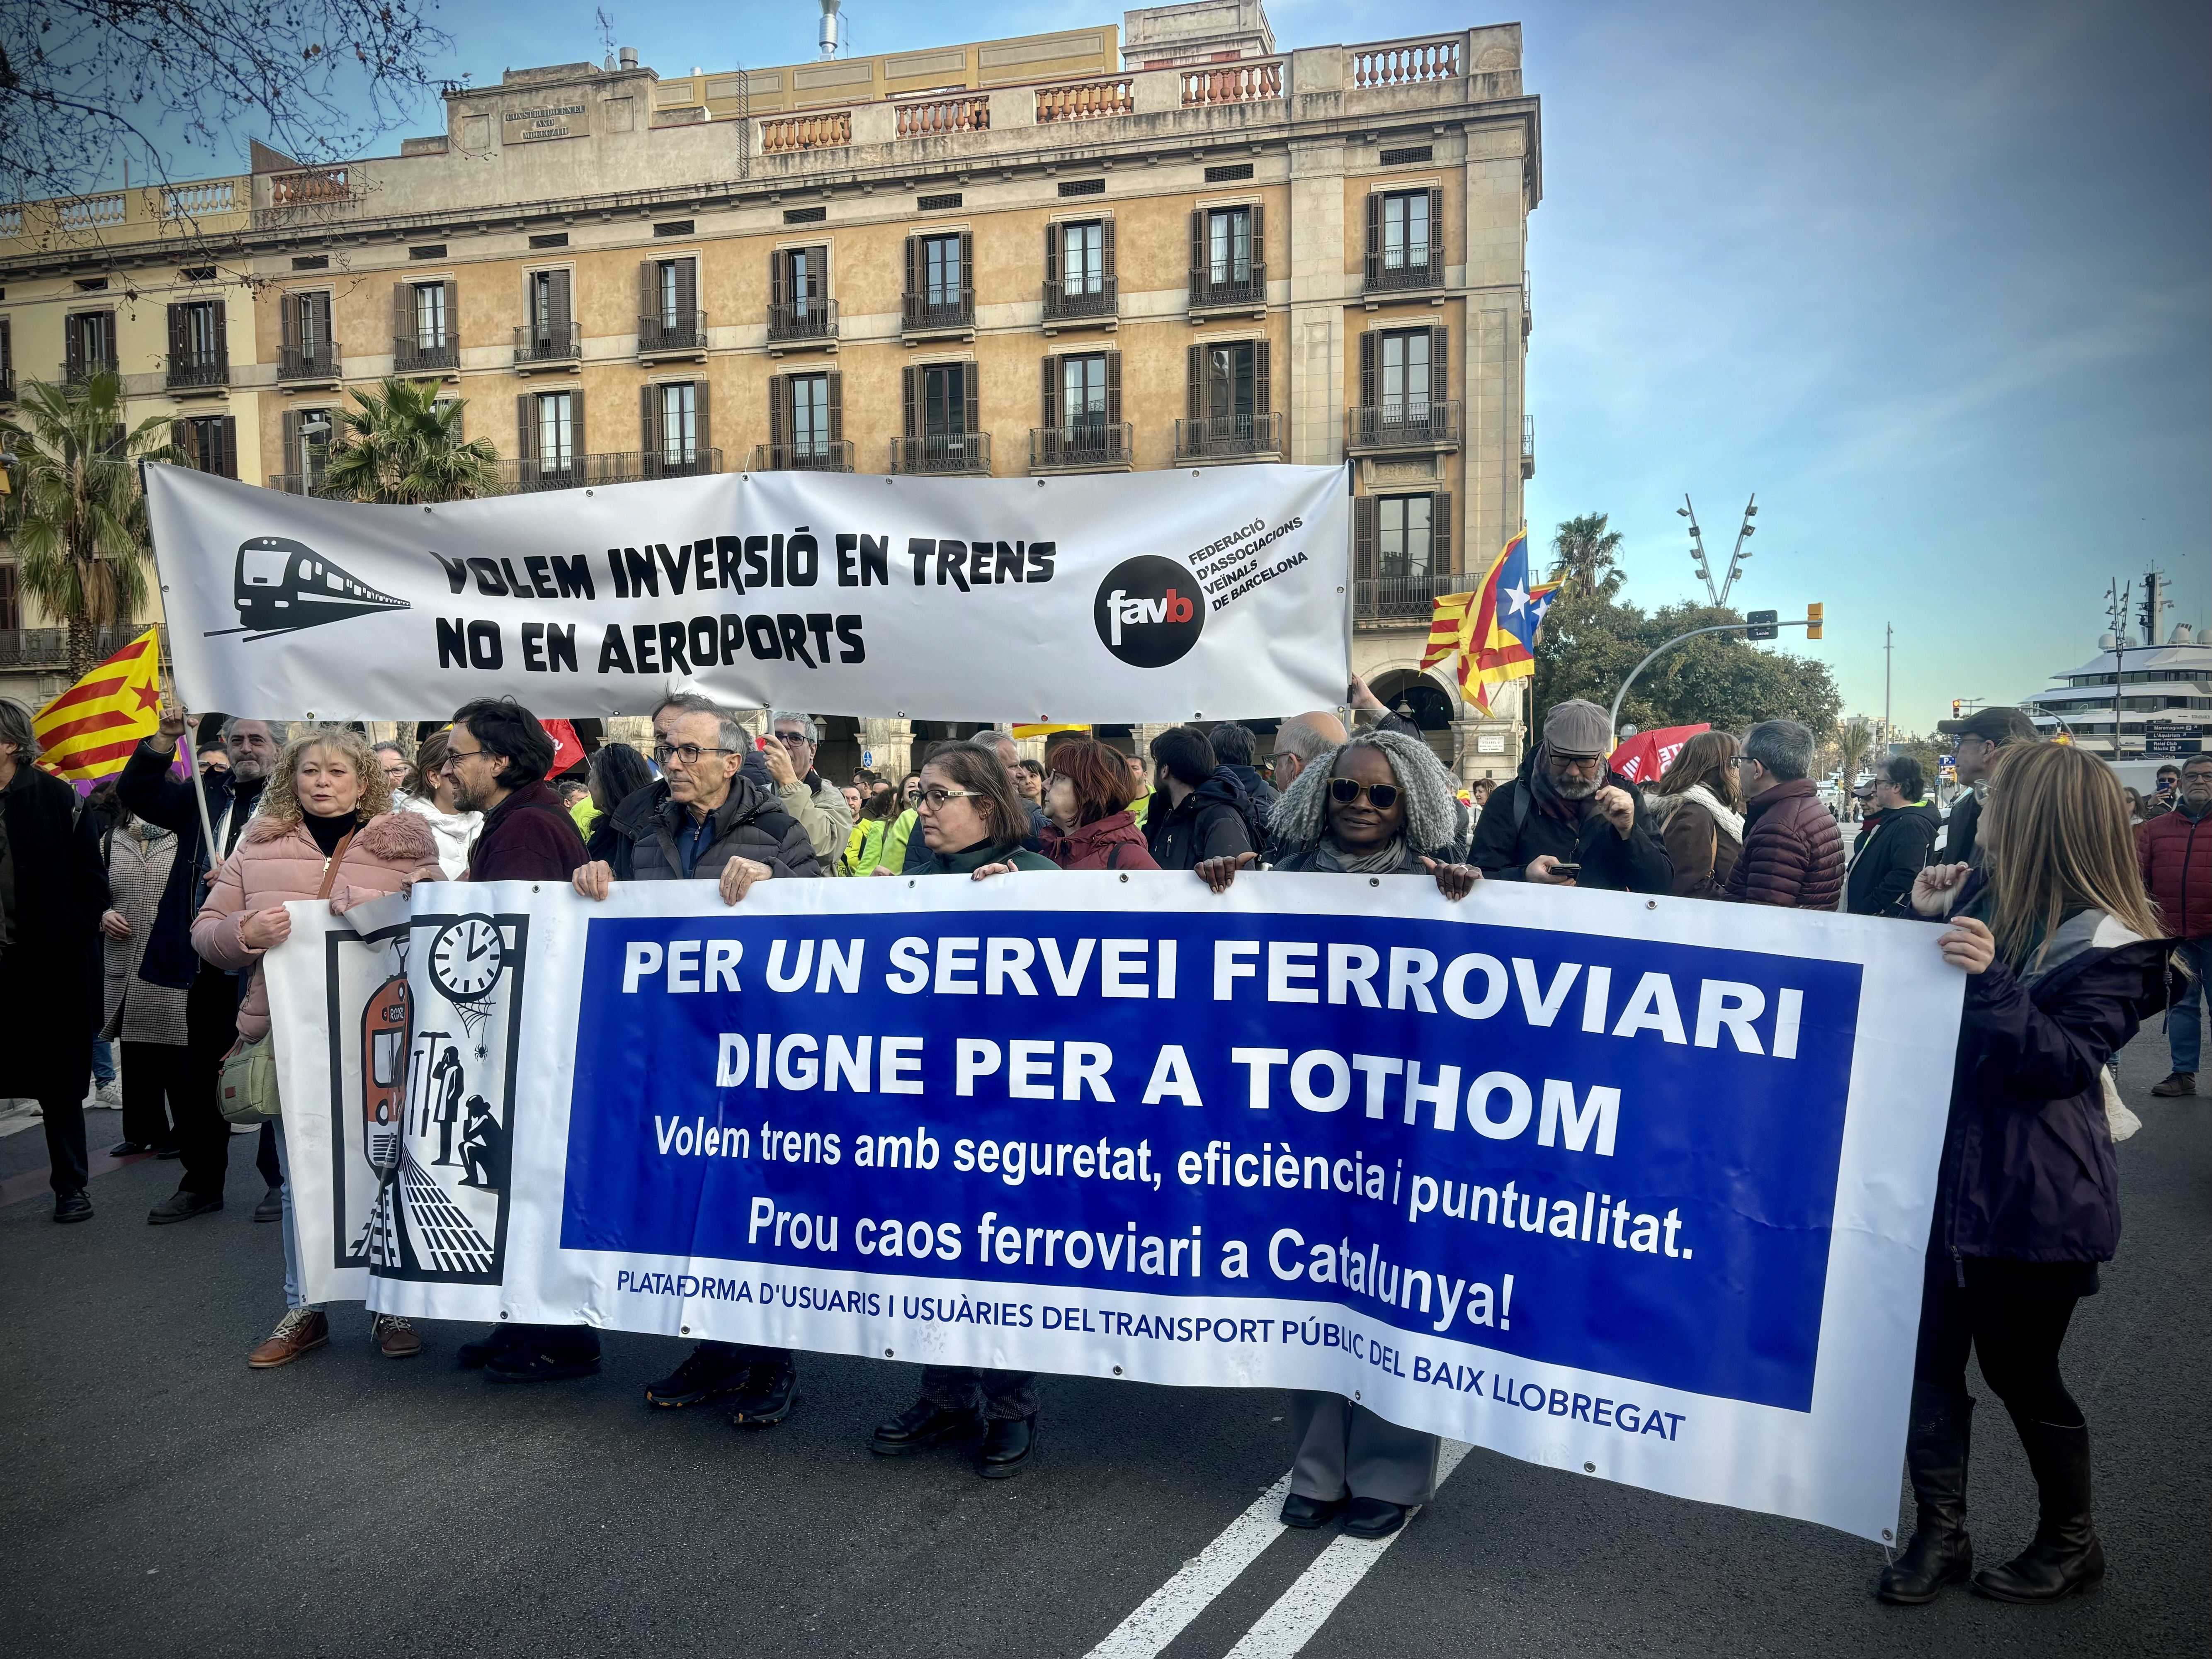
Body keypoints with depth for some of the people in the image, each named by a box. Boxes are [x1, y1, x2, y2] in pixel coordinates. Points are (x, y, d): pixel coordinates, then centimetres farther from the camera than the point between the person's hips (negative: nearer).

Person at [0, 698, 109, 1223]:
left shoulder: (56, 799, -5)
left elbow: (91, 879, -4)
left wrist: (73, 941, -11)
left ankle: (71, 1185, 18)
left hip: (48, 967, -3)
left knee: (59, 1081, 8)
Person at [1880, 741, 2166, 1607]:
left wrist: (1992, 979, -32)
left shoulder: (2112, 944, -13)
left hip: (2031, 1200, -6)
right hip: (1943, 1174, 6)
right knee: (1929, 1357, 9)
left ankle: (2070, 1543, 31)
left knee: (2020, 1371, 8)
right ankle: (1940, 1532, 24)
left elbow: (2066, 1060, -19)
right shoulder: (1979, 890, 5)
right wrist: (1924, 918, -2)